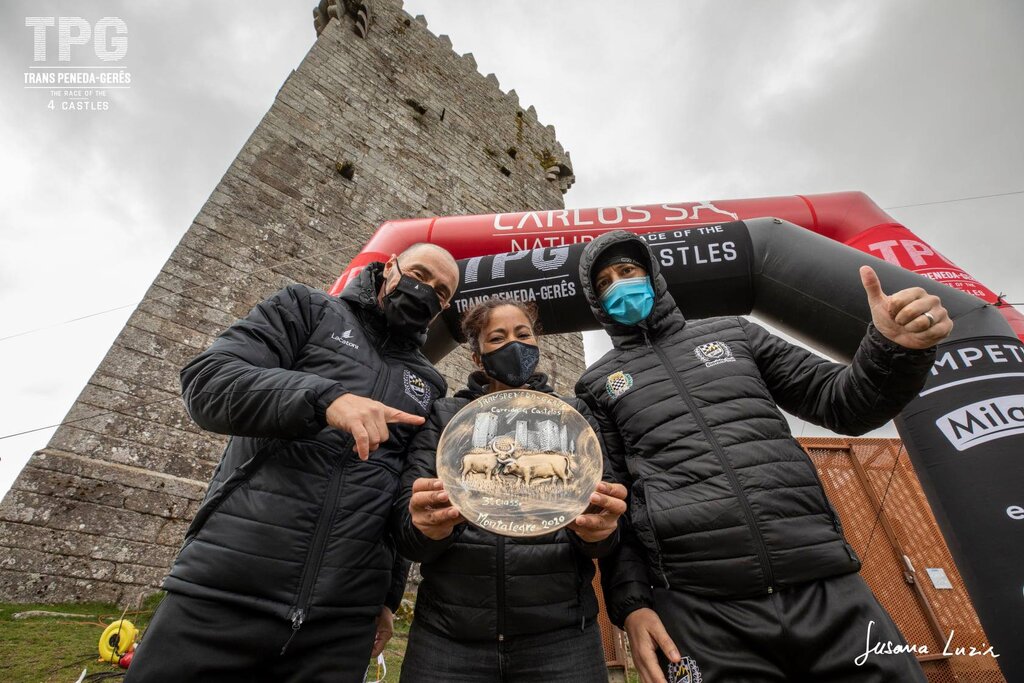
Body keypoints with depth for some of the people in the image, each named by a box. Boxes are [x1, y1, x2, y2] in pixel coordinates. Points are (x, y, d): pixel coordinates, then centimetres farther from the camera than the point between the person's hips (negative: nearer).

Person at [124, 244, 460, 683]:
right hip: (222, 590, -2)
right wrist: (323, 397, -25)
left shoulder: (429, 386, 11)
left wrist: (389, 595, 14)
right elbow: (206, 381, -9)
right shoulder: (308, 309, 4)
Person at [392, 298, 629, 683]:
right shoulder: (444, 416, 5)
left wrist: (597, 528, -23)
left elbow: (600, 522, 1)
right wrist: (428, 526, -25)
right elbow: (405, 529, -2)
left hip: (559, 633, 1)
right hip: (447, 634, 1)